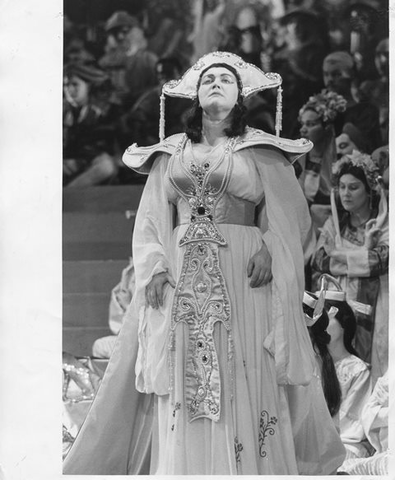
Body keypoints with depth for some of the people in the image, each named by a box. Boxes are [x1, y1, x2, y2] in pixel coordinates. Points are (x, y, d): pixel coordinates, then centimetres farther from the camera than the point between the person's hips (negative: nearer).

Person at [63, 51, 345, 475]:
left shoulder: (260, 150, 8)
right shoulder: (171, 152, 14)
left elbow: (287, 213, 4)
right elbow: (151, 217, 10)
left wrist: (269, 249, -13)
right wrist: (154, 266, -4)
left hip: (242, 279, -2)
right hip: (180, 280, 2)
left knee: (245, 384, -6)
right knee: (182, 390, -2)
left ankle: (250, 467, 0)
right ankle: (182, 468, 2)